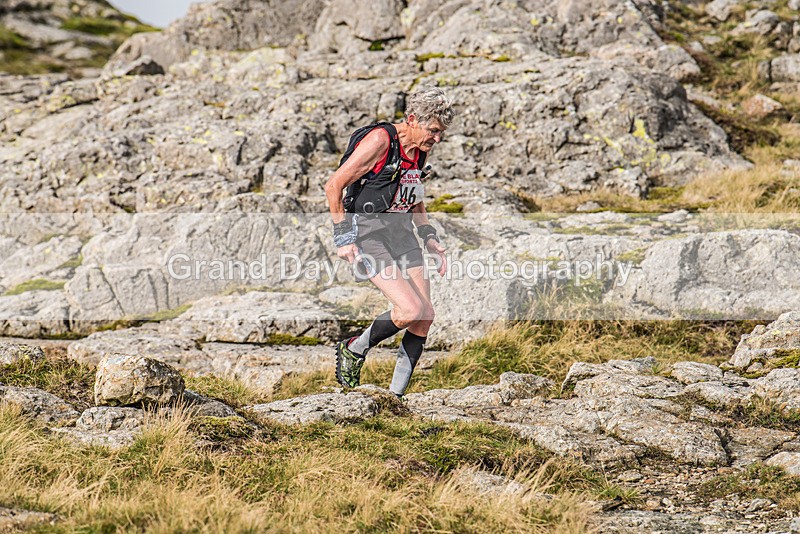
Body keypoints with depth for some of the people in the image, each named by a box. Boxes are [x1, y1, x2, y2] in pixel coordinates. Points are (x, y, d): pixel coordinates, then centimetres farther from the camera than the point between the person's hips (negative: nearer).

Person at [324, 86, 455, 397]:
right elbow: (333, 186, -17)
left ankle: (396, 396, 9)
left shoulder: (421, 150, 7)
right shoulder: (380, 141, -18)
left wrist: (429, 238, 15)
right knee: (411, 310, -20)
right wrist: (343, 237, -18)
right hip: (367, 234, -8)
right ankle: (354, 351, 5)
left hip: (401, 232, 8)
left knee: (424, 319, -2)